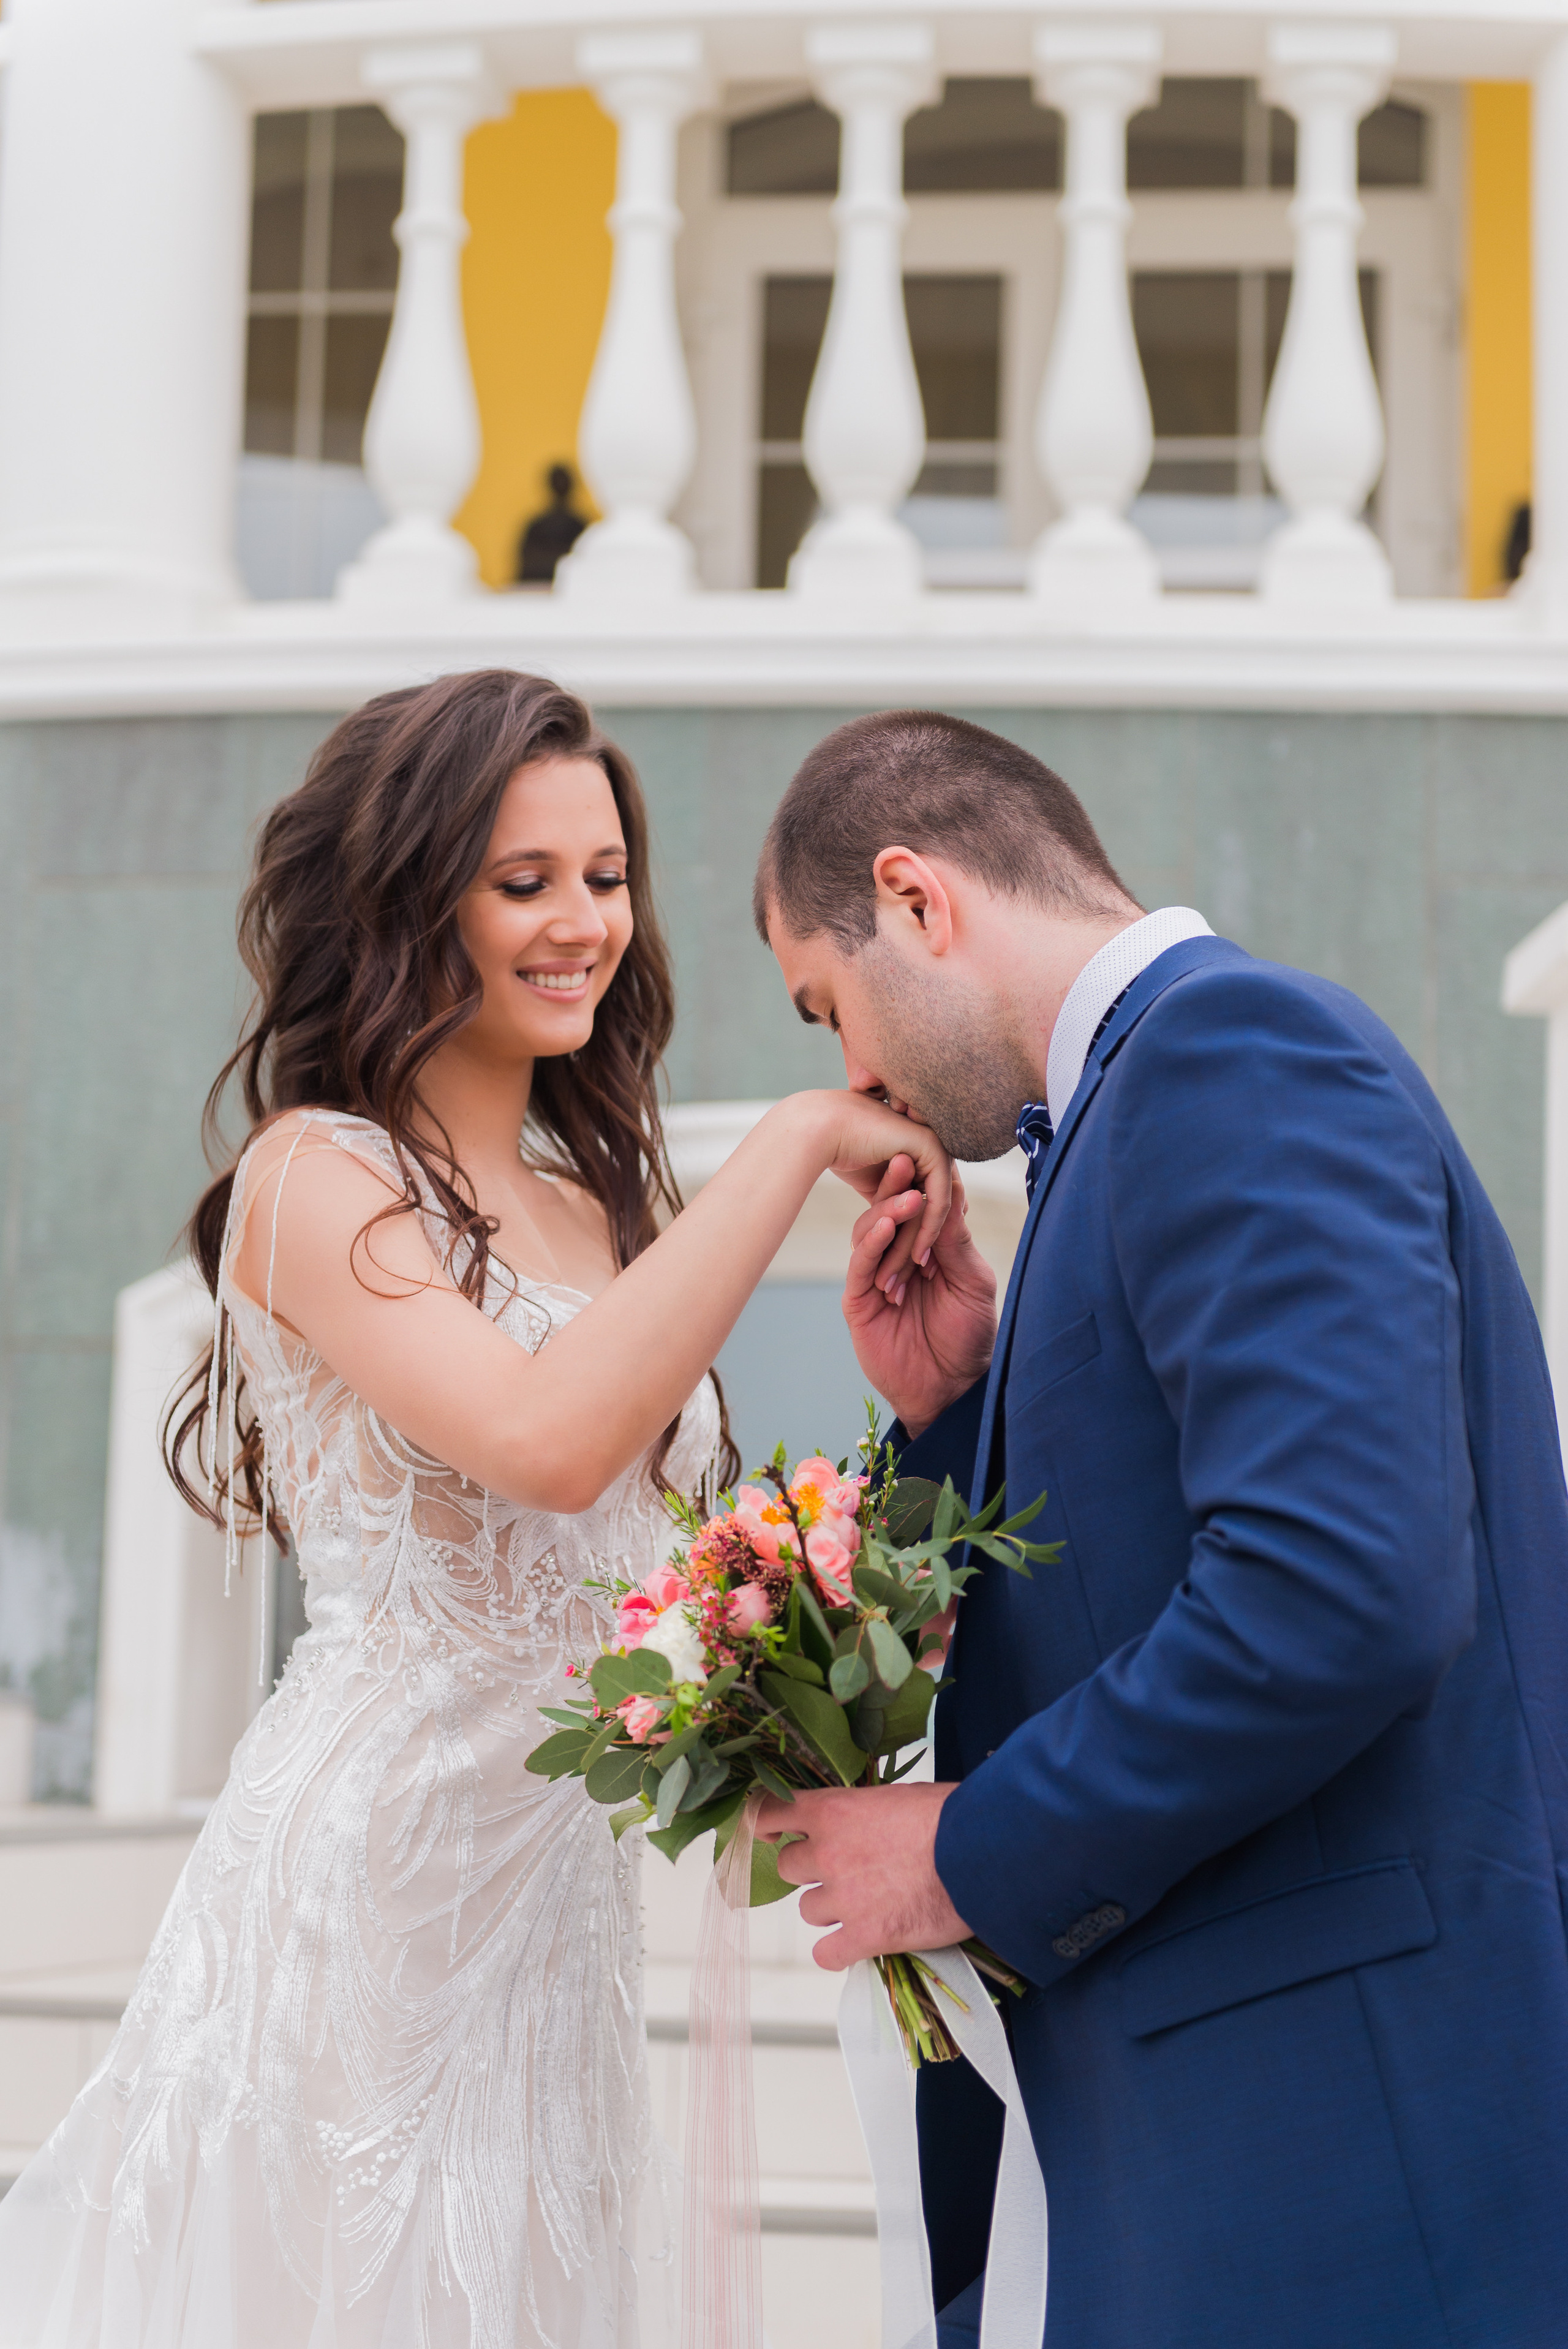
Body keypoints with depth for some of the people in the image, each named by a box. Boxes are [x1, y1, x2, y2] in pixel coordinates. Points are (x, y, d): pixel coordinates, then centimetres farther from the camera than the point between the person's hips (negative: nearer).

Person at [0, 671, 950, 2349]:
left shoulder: (596, 1183, 12)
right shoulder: (320, 1176, -11)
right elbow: (547, 1440, -28)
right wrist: (797, 1141, -22)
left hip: (560, 1882, 7)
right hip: (372, 1873, -7)